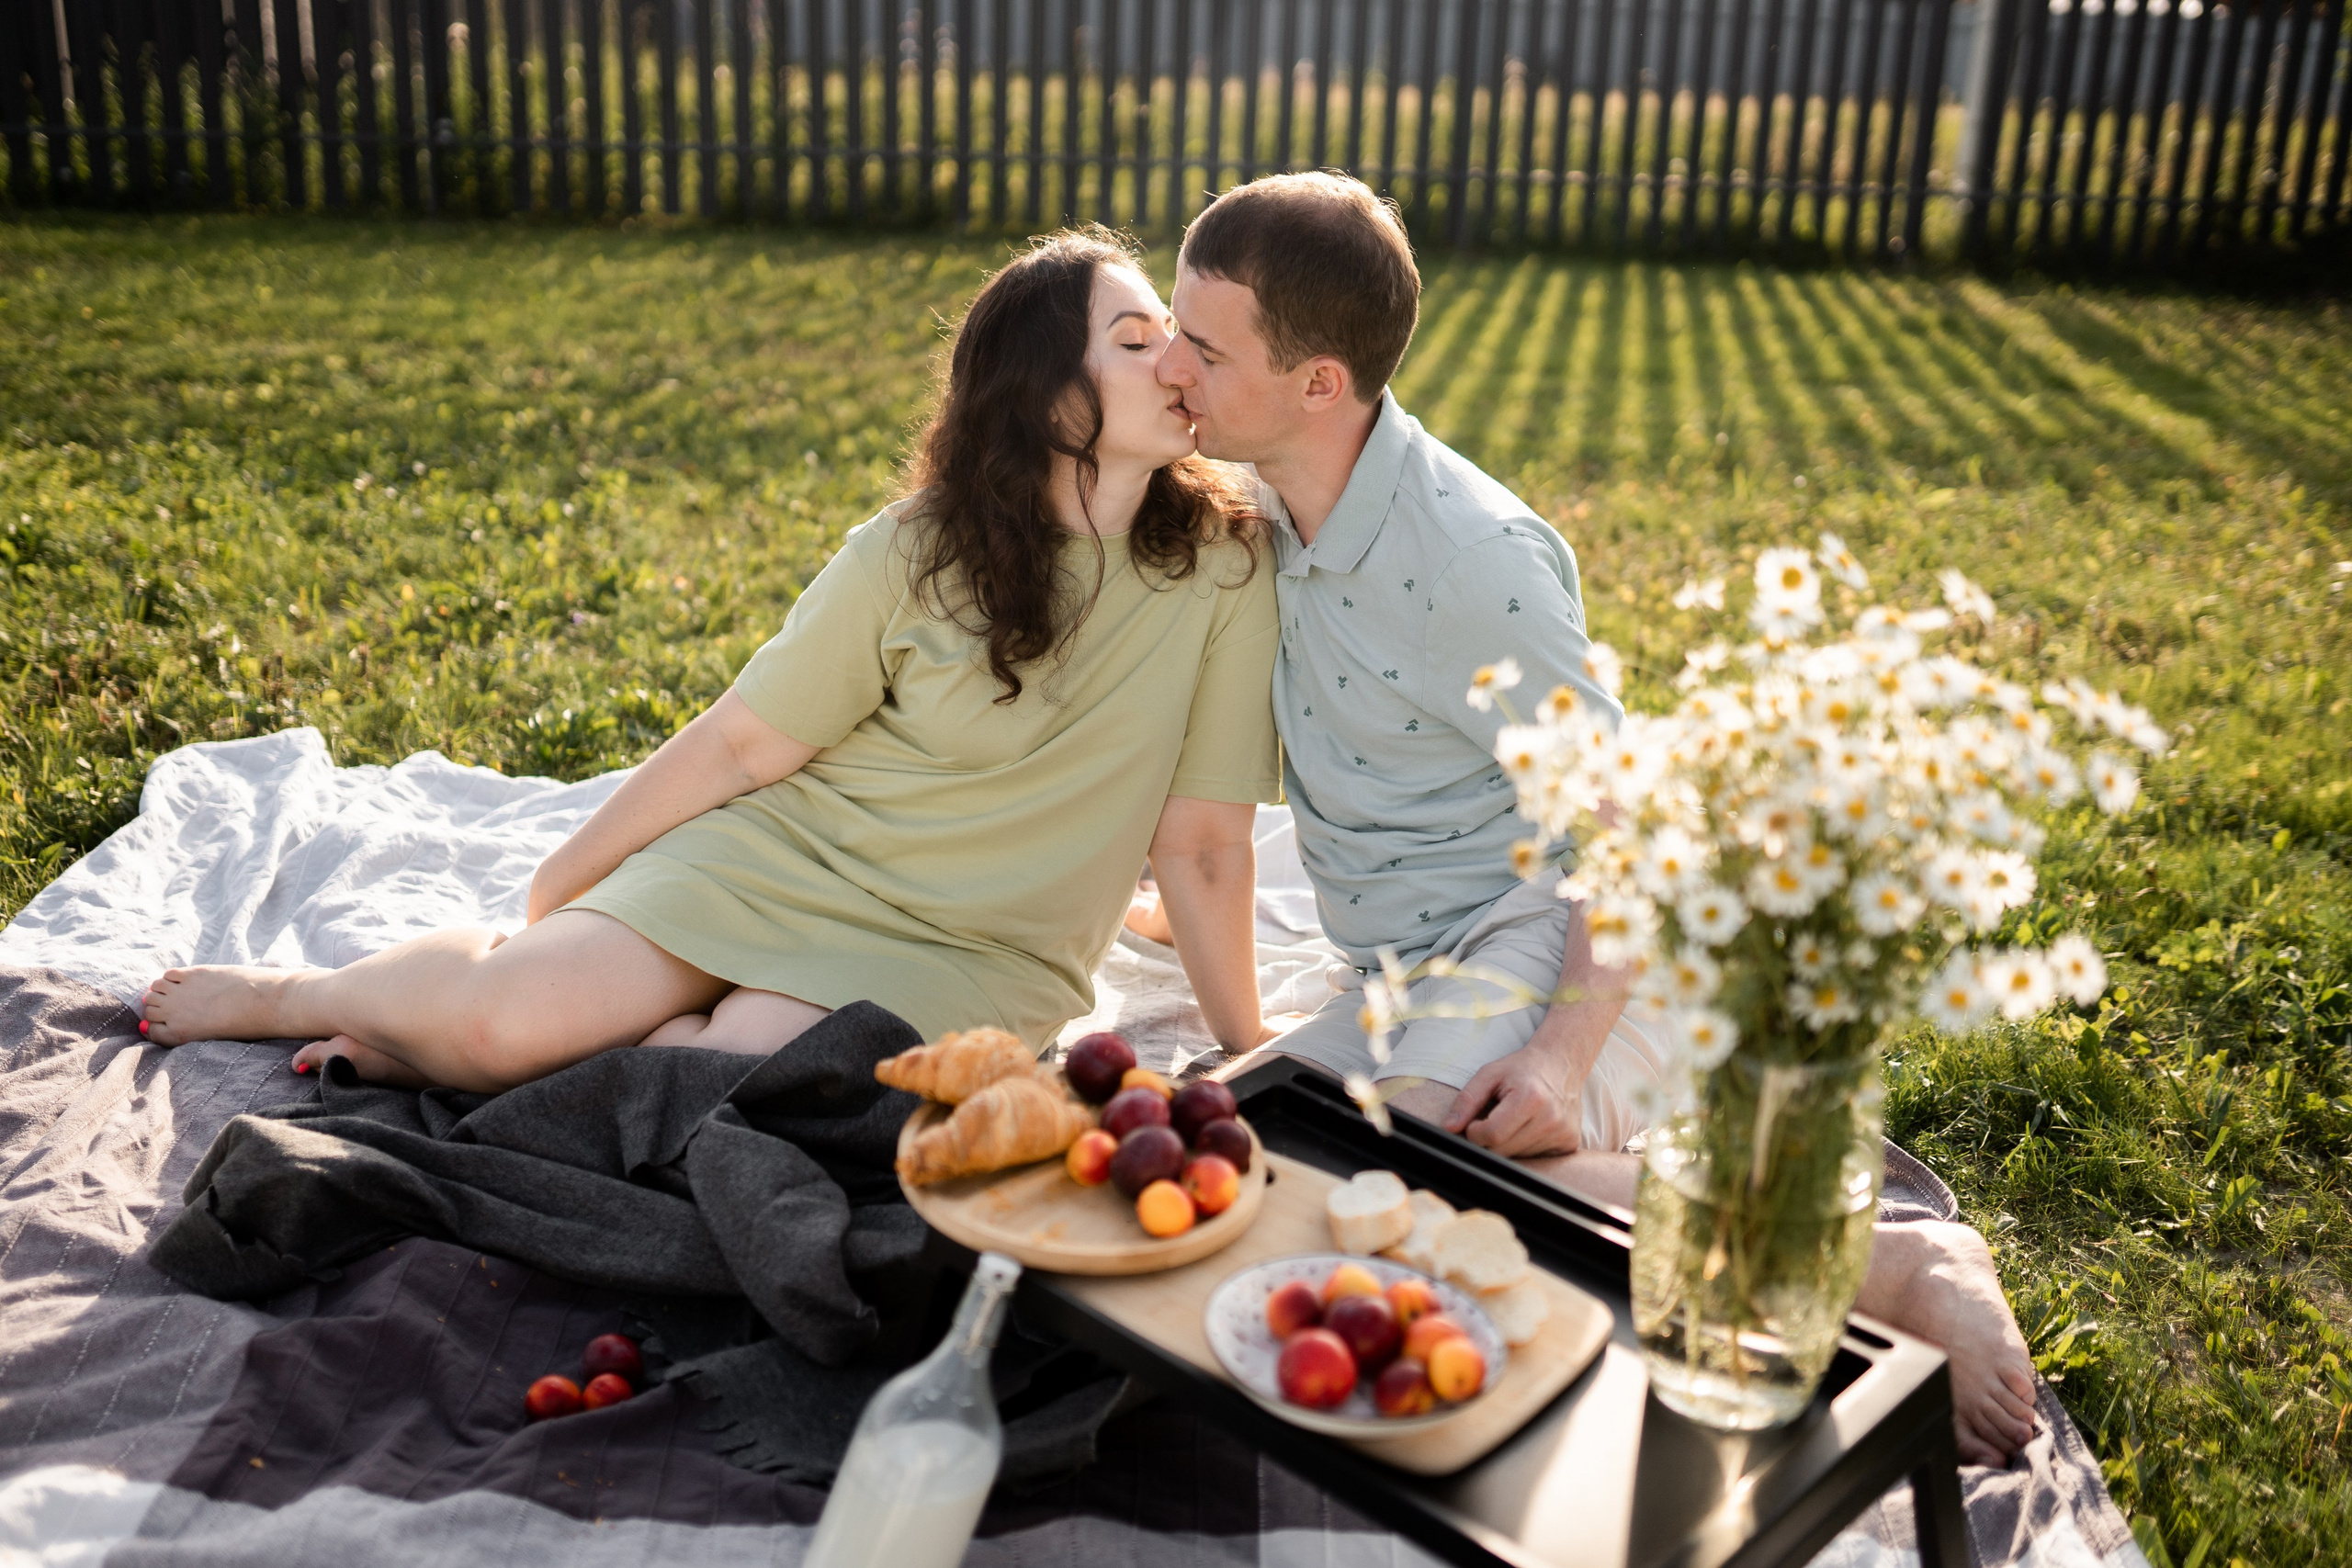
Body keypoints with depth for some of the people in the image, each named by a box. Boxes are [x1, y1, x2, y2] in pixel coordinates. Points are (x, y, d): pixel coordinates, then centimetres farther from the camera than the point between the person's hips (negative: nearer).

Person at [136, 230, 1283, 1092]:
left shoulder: (1221, 562, -11)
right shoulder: (916, 555, -9)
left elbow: (1201, 840, -5)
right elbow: (739, 747, -1)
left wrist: (1247, 1049, -1)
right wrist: (551, 897, 4)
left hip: (962, 954, 0)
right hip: (781, 854, 1)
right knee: (508, 1007, -19)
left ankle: (455, 1042, 0)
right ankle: (291, 995, 15)